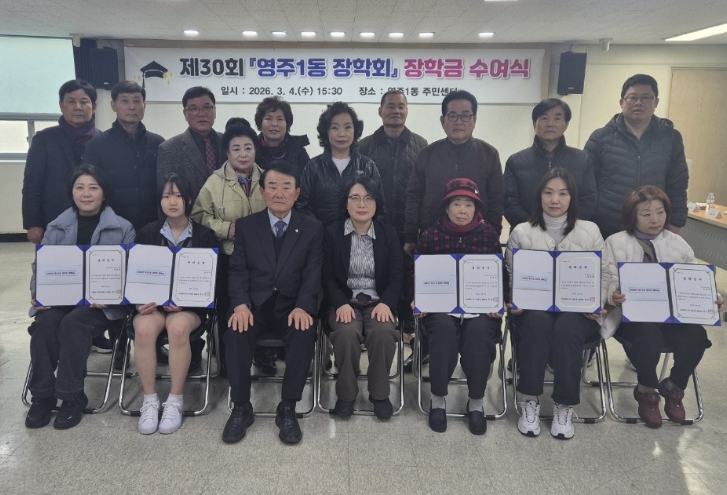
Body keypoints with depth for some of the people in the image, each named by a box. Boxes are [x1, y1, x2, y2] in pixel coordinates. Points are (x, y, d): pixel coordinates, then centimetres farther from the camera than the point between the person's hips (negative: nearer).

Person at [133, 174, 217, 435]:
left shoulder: (205, 235, 2)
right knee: (144, 328, -32)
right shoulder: (147, 233, 8)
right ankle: (150, 400, -17)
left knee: (178, 326, -35)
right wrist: (140, 302, -14)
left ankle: (175, 400, -19)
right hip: (152, 302, 2)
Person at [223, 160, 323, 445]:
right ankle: (241, 407, -13)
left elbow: (313, 274, -3)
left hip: (293, 306, 0)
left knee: (304, 333, -31)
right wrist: (241, 304, -19)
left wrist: (302, 307, -22)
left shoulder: (312, 228, 6)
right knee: (236, 332, -29)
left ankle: (287, 409, -17)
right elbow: (238, 270, 1)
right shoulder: (245, 226, 8)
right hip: (254, 304, 1)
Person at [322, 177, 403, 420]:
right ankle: (346, 393, -9)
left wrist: (386, 303, -16)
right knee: (347, 332, -33)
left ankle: (379, 393, -8)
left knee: (383, 332, -31)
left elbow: (397, 276, 3)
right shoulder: (332, 232, 3)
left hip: (378, 302, 1)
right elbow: (328, 276, 0)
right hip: (344, 302, -1)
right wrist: (341, 303, -17)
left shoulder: (389, 233, 6)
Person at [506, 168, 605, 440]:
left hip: (577, 311, 0)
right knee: (538, 321, -36)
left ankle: (564, 406, -17)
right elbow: (511, 277, 5)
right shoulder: (521, 232, 7)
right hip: (534, 308, 0)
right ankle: (529, 401, -21)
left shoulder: (590, 231, 8)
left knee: (567, 327, -34)